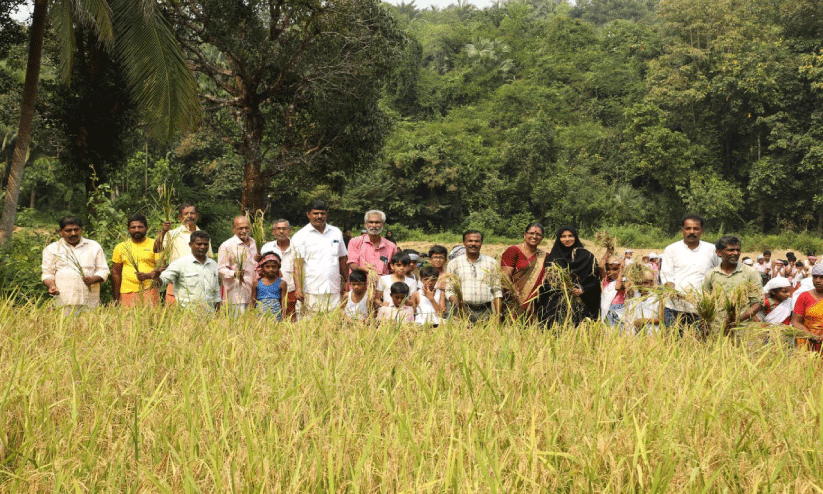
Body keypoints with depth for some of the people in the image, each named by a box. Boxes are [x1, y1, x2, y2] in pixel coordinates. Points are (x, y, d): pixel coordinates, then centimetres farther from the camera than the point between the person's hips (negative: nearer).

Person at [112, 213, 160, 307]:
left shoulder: (154, 245, 7)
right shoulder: (121, 247, 13)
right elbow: (115, 272, 15)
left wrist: (147, 275, -19)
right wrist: (116, 298, 12)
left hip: (149, 290, -2)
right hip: (127, 292, 2)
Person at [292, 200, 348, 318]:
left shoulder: (336, 233, 16)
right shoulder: (300, 236, 3)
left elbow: (343, 259, 21)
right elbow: (297, 264, -4)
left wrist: (346, 282, 16)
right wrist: (298, 288, -13)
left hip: (334, 290, 3)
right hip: (311, 292, -3)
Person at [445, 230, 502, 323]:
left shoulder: (491, 263, 16)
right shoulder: (454, 263, 12)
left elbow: (497, 291, 17)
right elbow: (449, 290, 9)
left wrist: (498, 315, 6)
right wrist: (457, 303, -13)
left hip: (485, 312, 1)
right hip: (464, 311, -1)